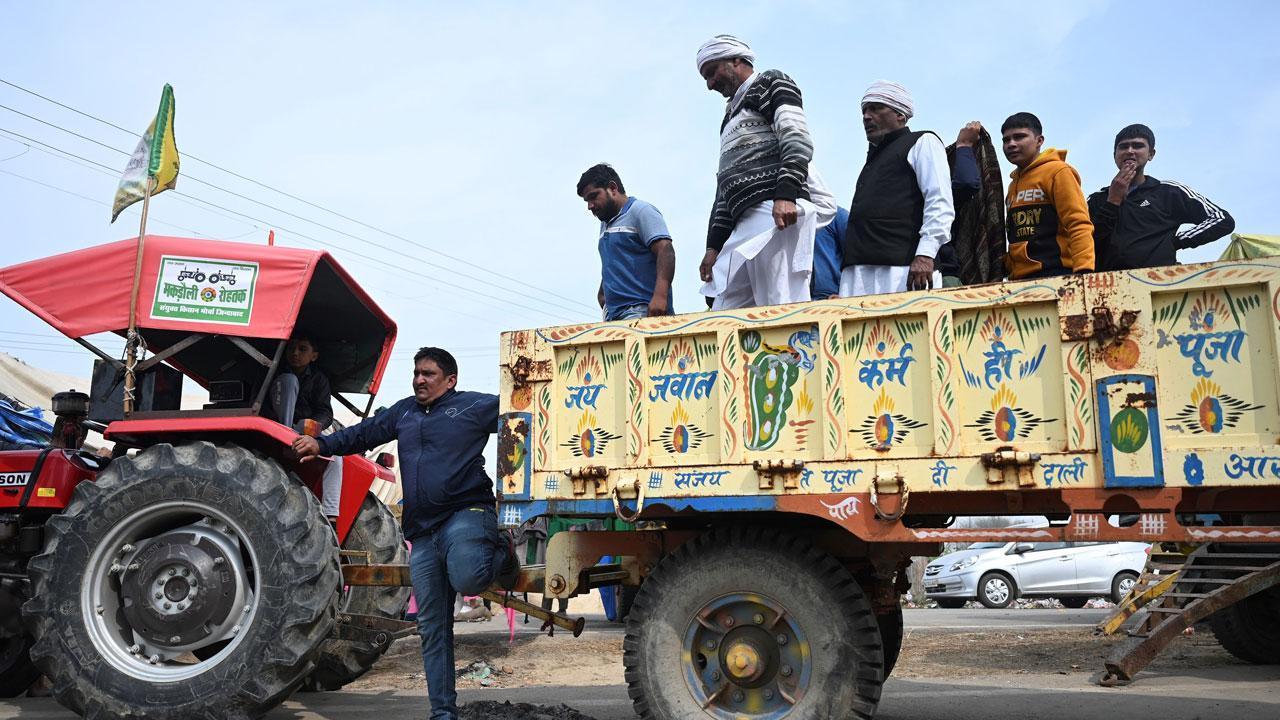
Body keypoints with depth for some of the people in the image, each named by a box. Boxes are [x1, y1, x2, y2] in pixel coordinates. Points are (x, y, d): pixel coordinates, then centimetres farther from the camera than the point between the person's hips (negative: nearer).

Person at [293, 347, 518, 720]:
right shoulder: (403, 412, 20)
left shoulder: (475, 406, 1)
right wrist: (322, 444, 15)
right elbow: (363, 433, 24)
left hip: (466, 514, -6)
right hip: (422, 533, 6)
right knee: (432, 629, 7)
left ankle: (500, 557, -1)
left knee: (466, 579, -37)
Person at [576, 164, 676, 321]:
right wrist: (603, 294, 17)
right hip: (614, 314, 7)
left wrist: (660, 296, -25)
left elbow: (665, 251, -12)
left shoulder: (640, 211, 1)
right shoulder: (605, 224, 27)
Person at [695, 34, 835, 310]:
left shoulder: (771, 84, 11)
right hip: (743, 226, 9)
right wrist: (714, 246, 19)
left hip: (778, 213, -8)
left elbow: (796, 138, -7)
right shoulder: (731, 117, 34)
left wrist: (785, 195, -23)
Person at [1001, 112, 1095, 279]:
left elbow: (1079, 226, -10)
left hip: (1057, 276, -7)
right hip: (1020, 278, 7)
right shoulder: (1014, 185, 22)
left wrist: (1084, 271, -22)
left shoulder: (1057, 171, -1)